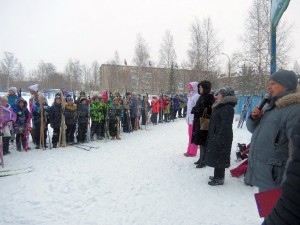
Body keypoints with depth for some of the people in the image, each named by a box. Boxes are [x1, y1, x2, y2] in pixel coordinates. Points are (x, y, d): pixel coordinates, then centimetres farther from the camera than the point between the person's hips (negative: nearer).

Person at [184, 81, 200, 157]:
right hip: (190, 119, 9)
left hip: (194, 119, -9)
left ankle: (192, 152, 5)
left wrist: (194, 119, -21)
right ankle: (189, 151, 24)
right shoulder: (191, 95, 16)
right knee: (190, 136, 15)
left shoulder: (197, 96, -13)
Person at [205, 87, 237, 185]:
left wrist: (220, 138, -25)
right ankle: (217, 175, 29)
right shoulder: (221, 106, 15)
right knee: (216, 156, 17)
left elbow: (225, 125, -23)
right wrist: (212, 136, 21)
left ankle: (219, 178, 9)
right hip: (215, 137, 10)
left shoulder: (227, 108, -18)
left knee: (220, 157, -2)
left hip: (221, 137, -10)